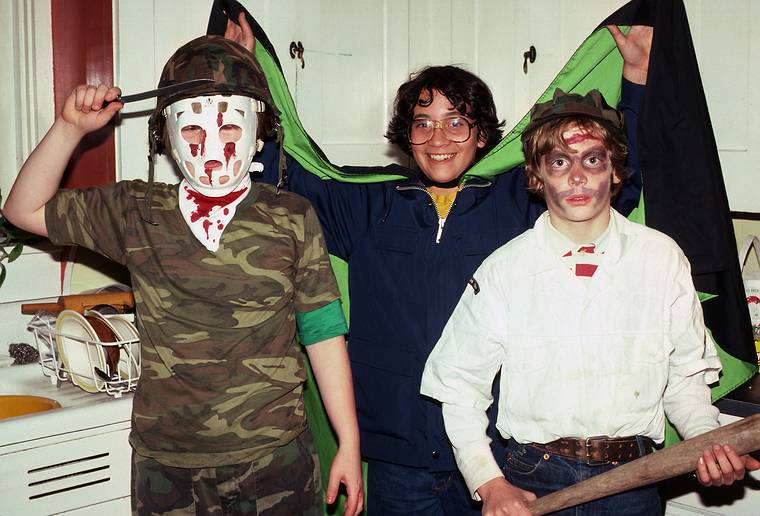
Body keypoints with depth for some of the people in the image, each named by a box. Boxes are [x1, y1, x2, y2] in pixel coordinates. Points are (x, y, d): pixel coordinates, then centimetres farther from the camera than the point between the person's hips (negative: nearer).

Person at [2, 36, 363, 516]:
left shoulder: (292, 219, -4)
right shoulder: (135, 212, 2)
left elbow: (323, 334, -2)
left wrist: (349, 444, -2)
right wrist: (71, 127, -2)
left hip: (276, 458, -1)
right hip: (166, 464, 2)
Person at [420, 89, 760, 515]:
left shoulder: (664, 259, 0)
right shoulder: (504, 269, -5)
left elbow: (686, 374, 7)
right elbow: (460, 384, -1)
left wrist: (711, 443, -11)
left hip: (632, 481, 2)